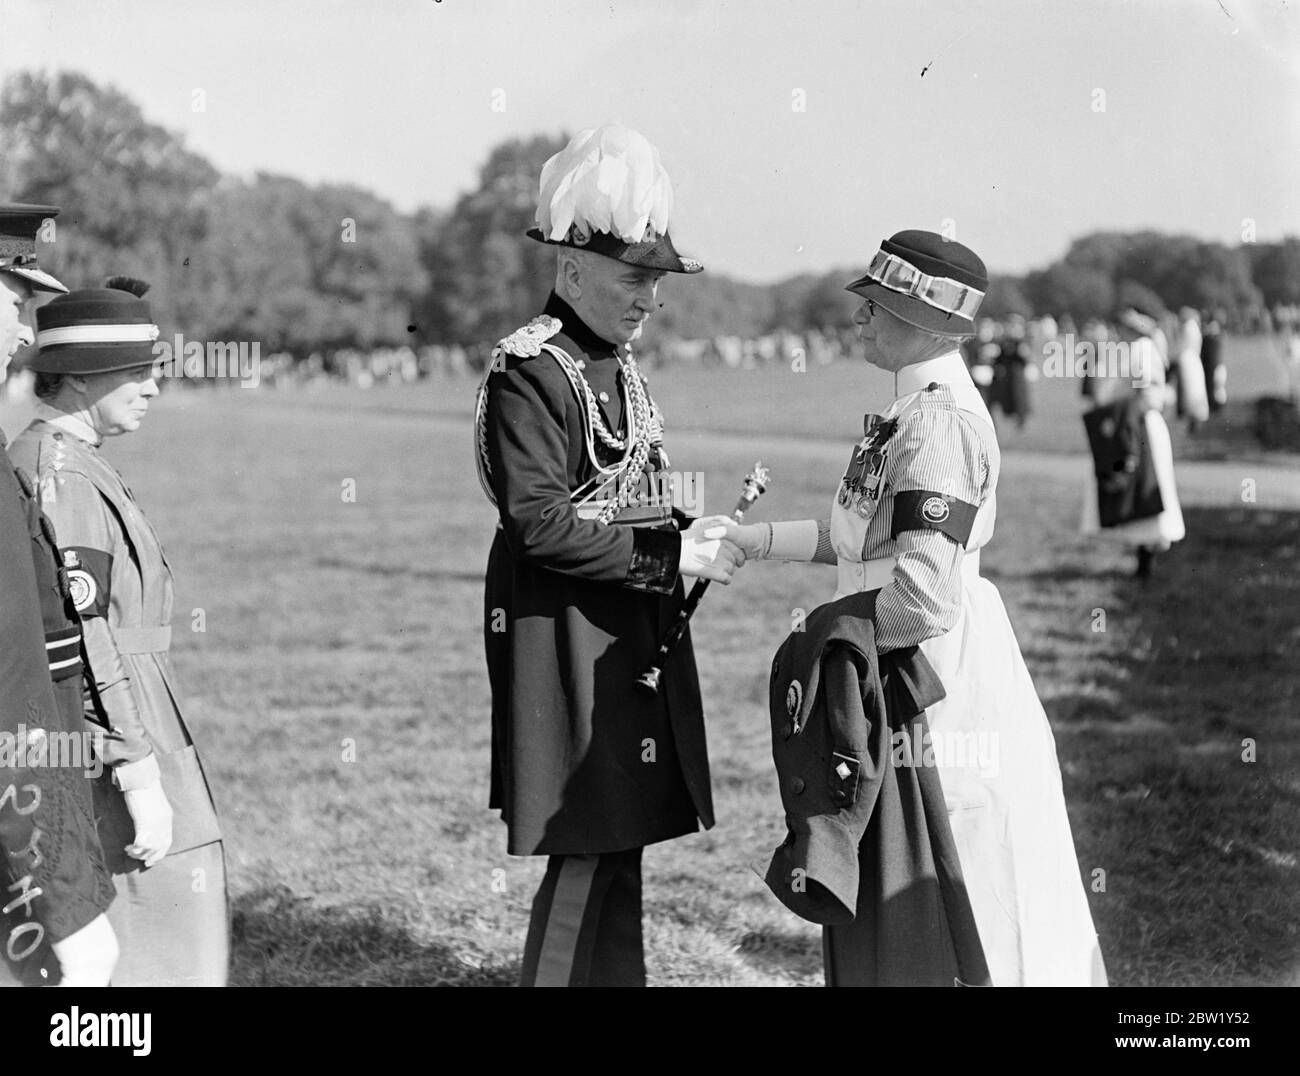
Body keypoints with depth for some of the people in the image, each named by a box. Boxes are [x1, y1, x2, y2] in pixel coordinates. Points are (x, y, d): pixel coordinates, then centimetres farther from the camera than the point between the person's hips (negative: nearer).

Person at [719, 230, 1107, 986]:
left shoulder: (941, 421, -21)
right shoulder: (920, 409, 10)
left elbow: (925, 594, -27)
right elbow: (866, 540, 18)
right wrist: (752, 540, 14)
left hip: (943, 674, -10)